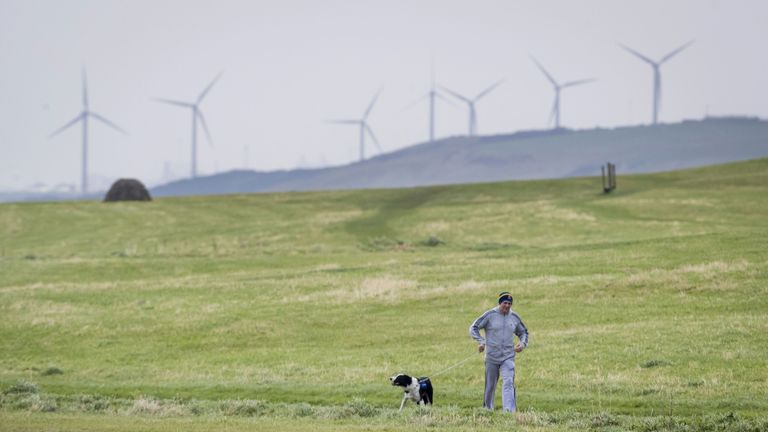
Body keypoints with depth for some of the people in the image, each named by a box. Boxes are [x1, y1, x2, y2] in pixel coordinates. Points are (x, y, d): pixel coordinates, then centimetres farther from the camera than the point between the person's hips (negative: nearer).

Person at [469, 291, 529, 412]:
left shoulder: (514, 317, 8)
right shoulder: (490, 315, -3)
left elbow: (523, 332, 24)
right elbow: (473, 328, -1)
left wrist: (523, 343, 3)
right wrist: (482, 342, -15)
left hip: (508, 357, 1)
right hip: (492, 357, -1)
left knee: (509, 382, -16)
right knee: (490, 385, 6)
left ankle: (509, 410, -25)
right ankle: (487, 409, 25)